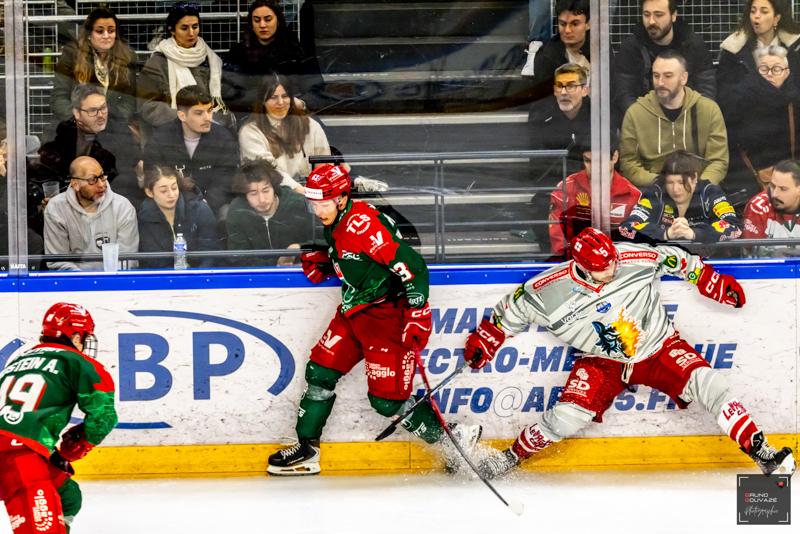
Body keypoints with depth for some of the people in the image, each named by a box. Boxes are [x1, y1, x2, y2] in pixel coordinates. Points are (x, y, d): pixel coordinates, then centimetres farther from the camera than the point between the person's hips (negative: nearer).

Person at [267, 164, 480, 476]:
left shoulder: (362, 223, -25)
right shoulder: (335, 226, 6)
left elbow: (412, 265, -28)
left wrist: (417, 317, -29)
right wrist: (318, 263, 7)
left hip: (387, 314, -10)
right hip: (354, 312, 10)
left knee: (387, 400, -10)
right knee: (320, 372, 9)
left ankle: (454, 440, 2)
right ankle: (306, 449, 20)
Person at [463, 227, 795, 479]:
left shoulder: (636, 260, -21)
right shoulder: (550, 288, -20)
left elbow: (675, 259, -2)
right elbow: (516, 305, -1)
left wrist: (713, 282, -1)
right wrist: (487, 337, 1)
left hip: (659, 348, 0)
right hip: (603, 362, 0)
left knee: (704, 382, -24)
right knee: (568, 416, -19)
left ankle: (761, 453, -22)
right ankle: (512, 456, 8)